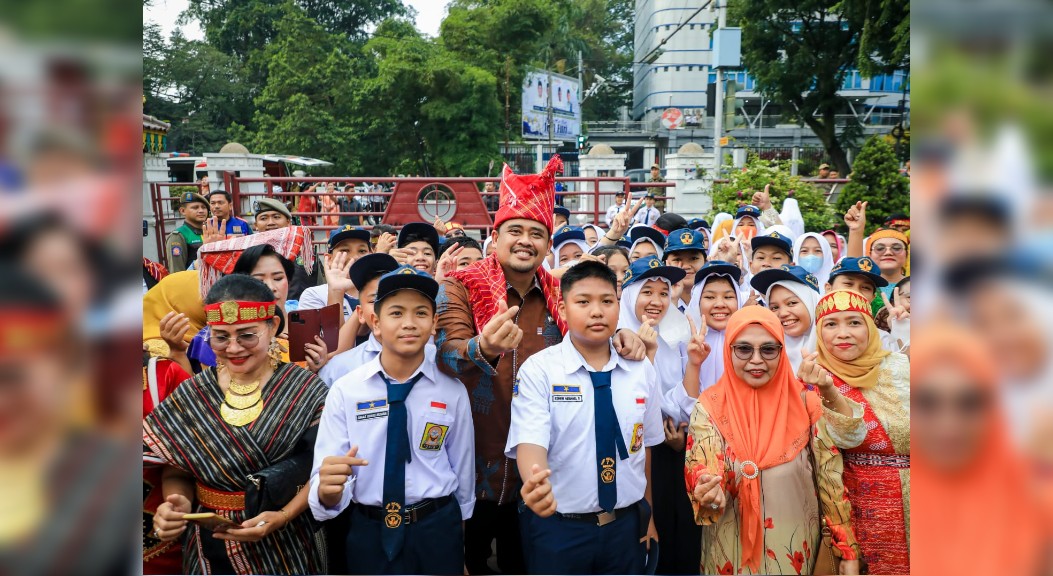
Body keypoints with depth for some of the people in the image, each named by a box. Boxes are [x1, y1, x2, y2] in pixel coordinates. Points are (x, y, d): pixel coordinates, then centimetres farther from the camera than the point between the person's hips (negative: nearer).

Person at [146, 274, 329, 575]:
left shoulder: (306, 392, -11)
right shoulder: (191, 396, -2)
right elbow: (176, 471, 4)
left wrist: (283, 517, -23)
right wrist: (176, 505, -16)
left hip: (282, 546, -3)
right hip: (209, 548, 3)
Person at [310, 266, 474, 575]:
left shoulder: (453, 392, -6)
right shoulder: (344, 390, -10)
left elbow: (462, 467, 4)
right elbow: (324, 471, -14)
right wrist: (328, 489, -36)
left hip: (438, 530, 1)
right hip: (369, 532, 0)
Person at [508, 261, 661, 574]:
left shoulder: (642, 371, 0)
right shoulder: (538, 370, -12)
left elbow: (645, 445, 8)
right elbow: (530, 442, -22)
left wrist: (647, 514, 14)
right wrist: (537, 485, -42)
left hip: (626, 526, 3)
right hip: (556, 528, -3)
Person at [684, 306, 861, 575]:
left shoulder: (804, 401, -8)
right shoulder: (710, 406, -10)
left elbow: (830, 477, -4)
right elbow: (700, 472, -16)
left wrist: (848, 552, -4)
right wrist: (707, 494, -39)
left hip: (797, 548, 1)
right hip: (733, 549, -1)